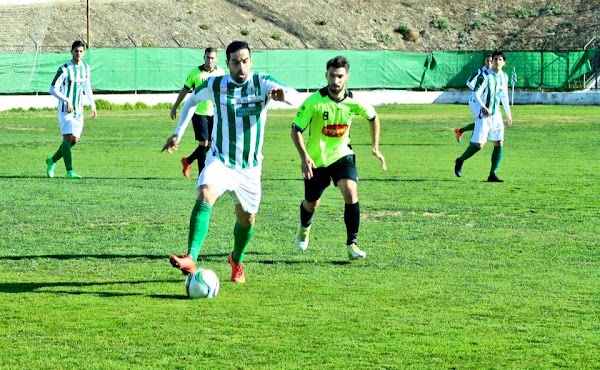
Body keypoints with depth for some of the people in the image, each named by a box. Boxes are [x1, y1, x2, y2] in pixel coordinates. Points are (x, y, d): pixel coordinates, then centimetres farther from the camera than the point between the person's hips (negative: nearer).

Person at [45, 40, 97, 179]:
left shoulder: (86, 68, 8)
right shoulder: (64, 69, -12)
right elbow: (53, 89, -13)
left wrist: (93, 105, 18)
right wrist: (67, 101, -23)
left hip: (78, 110, 7)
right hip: (65, 109, -7)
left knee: (75, 140, 4)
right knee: (68, 137, -15)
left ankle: (52, 161, 24)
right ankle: (70, 171, -17)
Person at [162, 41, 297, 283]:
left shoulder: (262, 83, -9)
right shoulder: (214, 85, -4)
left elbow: (293, 96, -27)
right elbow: (191, 101, 17)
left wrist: (283, 95, -50)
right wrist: (178, 133, 14)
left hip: (250, 166, 1)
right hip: (220, 161, -1)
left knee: (246, 220, 13)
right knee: (205, 195, -30)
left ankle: (237, 260, 45)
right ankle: (191, 259, -39)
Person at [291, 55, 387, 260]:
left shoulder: (354, 102, -13)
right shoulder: (313, 102, -22)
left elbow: (373, 117, 9)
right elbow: (296, 130, -15)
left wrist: (375, 147, 10)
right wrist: (304, 156, -28)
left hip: (342, 155, 1)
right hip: (316, 158, -1)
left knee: (351, 192, -22)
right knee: (312, 203, 13)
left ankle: (352, 243, -13)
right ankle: (304, 227, 50)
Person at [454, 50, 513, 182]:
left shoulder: (504, 77, 8)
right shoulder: (485, 75, -12)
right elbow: (477, 94, -16)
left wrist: (508, 113, 24)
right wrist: (483, 107, -33)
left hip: (496, 115, 6)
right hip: (483, 115, -6)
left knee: (499, 143, -4)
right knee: (479, 144, -11)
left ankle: (493, 174, 3)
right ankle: (460, 161, 15)